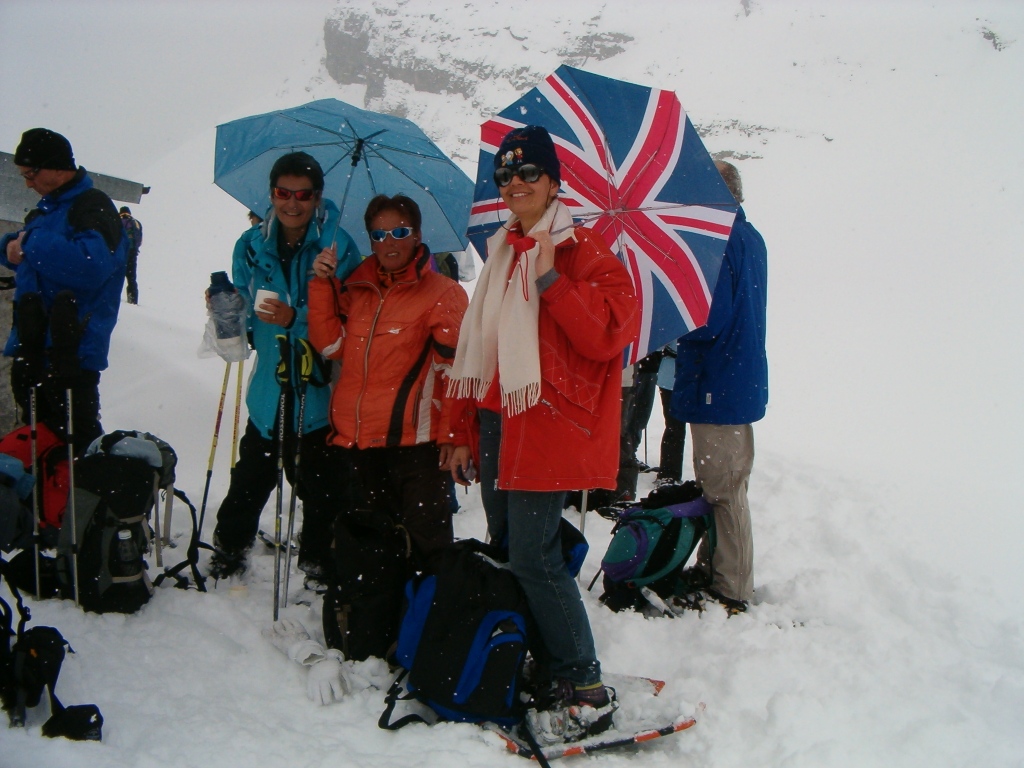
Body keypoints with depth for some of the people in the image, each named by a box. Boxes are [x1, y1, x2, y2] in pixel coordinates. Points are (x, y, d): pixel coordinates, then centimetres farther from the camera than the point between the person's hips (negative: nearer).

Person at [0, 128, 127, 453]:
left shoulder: (93, 208, -12)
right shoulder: (46, 208, 15)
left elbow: (91, 264, -30)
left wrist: (32, 246, -20)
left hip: (72, 351, -9)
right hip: (32, 346, 9)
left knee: (75, 438, -6)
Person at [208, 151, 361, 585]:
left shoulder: (337, 246, -6)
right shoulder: (252, 245, 7)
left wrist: (296, 320, -22)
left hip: (318, 393, -3)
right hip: (268, 390, 3)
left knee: (319, 489, 5)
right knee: (249, 480, 12)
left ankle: (318, 566, 23)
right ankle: (228, 552, 33)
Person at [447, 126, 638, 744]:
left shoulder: (582, 251, -6)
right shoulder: (503, 253, 17)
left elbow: (606, 335, -19)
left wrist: (551, 279, -23)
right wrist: (466, 430, 19)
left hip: (547, 427, -8)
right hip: (498, 424, 8)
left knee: (534, 558, -10)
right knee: (506, 550, 10)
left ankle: (587, 691, 1)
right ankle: (538, 667, 23)